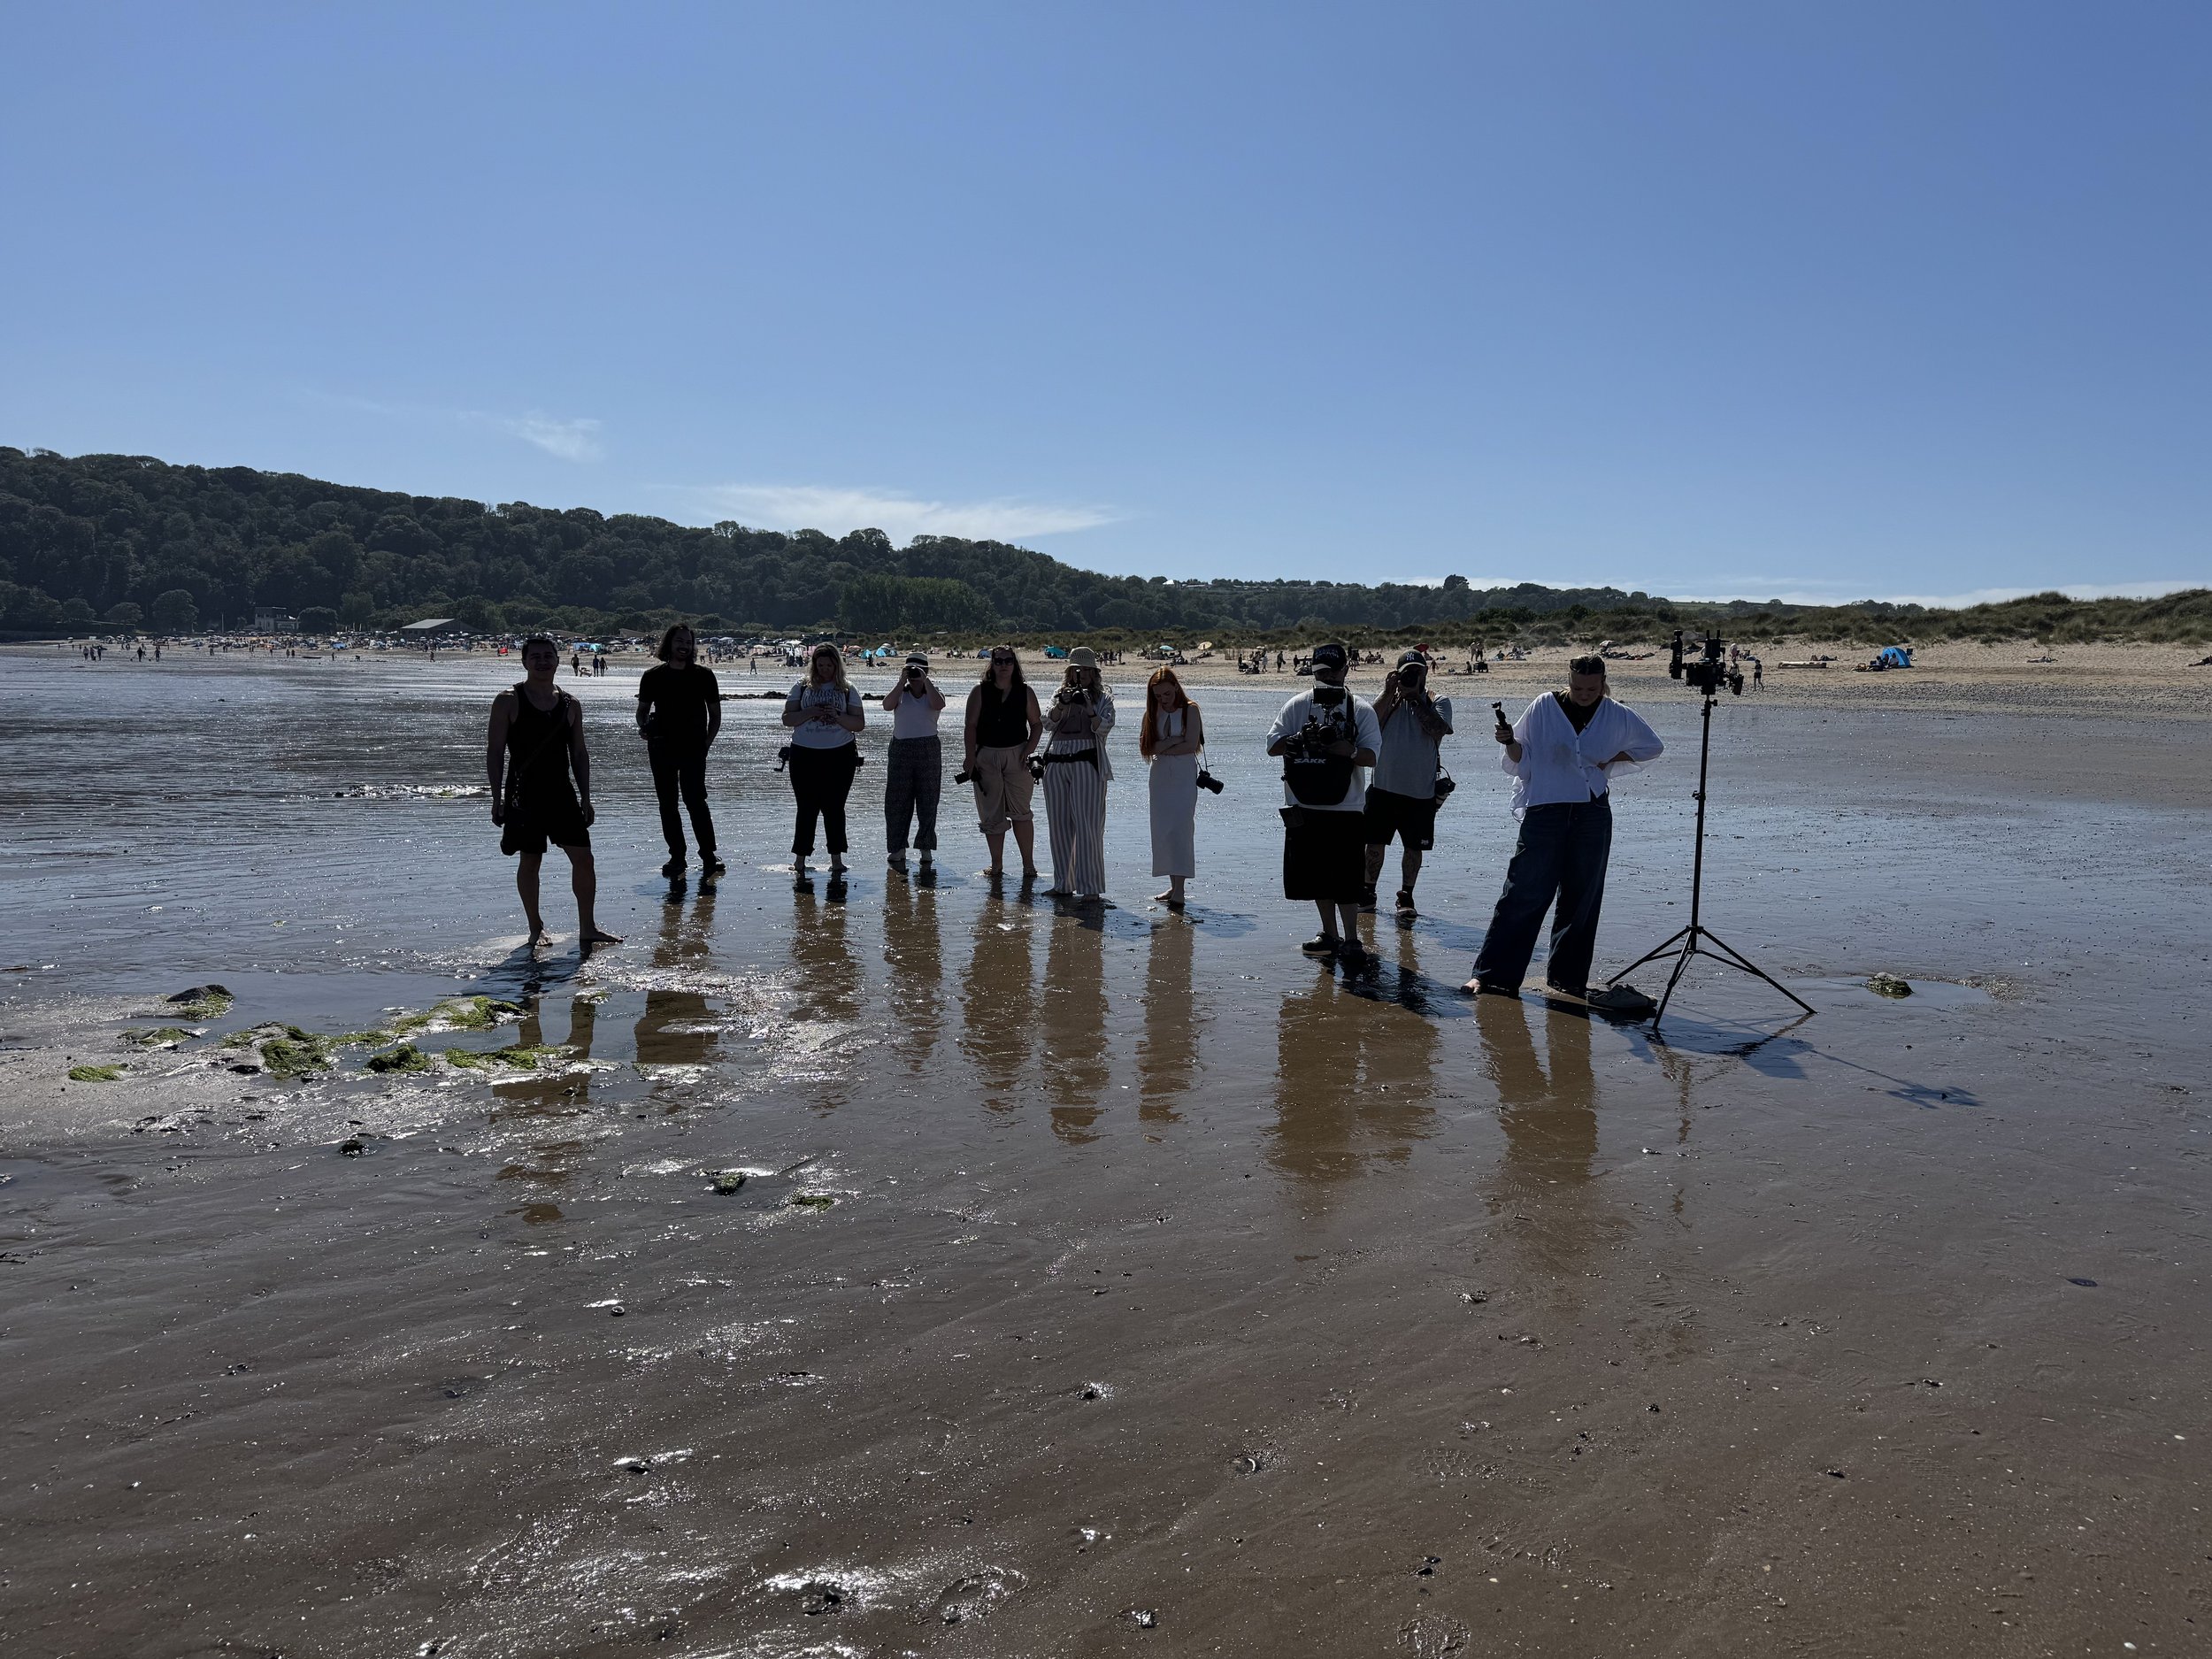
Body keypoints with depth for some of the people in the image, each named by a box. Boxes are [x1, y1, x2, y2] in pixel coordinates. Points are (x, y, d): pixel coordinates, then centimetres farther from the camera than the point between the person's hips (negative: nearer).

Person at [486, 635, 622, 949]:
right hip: (524, 795, -3)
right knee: (529, 862, 4)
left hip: (562, 793, 3)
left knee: (583, 858, -3)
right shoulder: (508, 702, -3)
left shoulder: (570, 705, 9)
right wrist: (497, 799, -9)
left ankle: (587, 928, 6)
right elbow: (494, 752, -3)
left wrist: (585, 799, 9)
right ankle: (536, 928, 18)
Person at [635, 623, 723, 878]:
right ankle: (676, 856, 13)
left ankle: (709, 855, -6)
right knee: (667, 804, 5)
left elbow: (715, 713, 10)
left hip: (693, 749, -3)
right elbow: (642, 710, 16)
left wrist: (707, 742, 0)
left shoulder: (703, 675, 4)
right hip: (661, 749, 3)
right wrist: (643, 727, -5)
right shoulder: (652, 676, 7)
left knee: (695, 800, -12)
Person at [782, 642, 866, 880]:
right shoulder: (802, 688, 8)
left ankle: (836, 859, 8)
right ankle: (800, 860, 6)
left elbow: (859, 723, 2)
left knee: (834, 807, 1)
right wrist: (809, 713, -14)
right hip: (805, 755, 0)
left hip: (839, 755, 0)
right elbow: (787, 719, 2)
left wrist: (837, 716, -15)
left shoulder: (847, 690, 7)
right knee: (807, 808, 0)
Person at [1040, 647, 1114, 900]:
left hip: (1087, 763, -4)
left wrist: (1088, 708, -22)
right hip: (1056, 763, 4)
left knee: (1087, 825, -9)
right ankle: (1063, 884, 14)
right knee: (1059, 825, 6)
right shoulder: (1060, 695, 16)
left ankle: (1091, 887, -8)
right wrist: (1061, 705, -14)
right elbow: (1048, 724, 2)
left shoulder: (1103, 698, 7)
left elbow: (1104, 727, -8)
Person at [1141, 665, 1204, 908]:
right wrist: (1170, 742, -13)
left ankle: (1179, 891, -16)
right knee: (1162, 831, 4)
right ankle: (1173, 886, 12)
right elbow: (1145, 746, -1)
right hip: (1160, 775, 5)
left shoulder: (1189, 709, -4)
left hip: (1184, 773, -5)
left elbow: (1191, 745, -12)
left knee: (1179, 829, -13)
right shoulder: (1153, 712, 9)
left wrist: (1162, 748, -7)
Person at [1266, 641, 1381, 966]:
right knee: (1316, 877, 12)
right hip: (1304, 808, 4)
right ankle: (1330, 934, 25)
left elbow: (1371, 756, -7)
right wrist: (1301, 739, -17)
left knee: (1345, 879, -6)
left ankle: (1352, 939, 1)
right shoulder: (1297, 705, 6)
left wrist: (1342, 748, -25)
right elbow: (1273, 745, 0)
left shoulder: (1361, 710, 0)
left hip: (1346, 809, -3)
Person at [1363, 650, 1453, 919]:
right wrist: (1390, 692, -13)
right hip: (1383, 786, 1)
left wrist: (1415, 697, -13)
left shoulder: (1439, 703, 3)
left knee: (1414, 847, 4)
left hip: (1420, 791, -1)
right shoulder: (1388, 699, 7)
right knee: (1375, 842, 7)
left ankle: (1405, 897, 17)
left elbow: (1438, 730, -17)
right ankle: (1368, 893, 22)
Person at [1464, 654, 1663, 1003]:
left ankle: (1567, 976, 17)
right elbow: (1520, 763, 4)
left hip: (1593, 817, 3)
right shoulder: (1543, 708, 1)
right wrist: (1510, 743, -17)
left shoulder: (1618, 716, 7)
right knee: (1523, 895, -6)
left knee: (1581, 899, 7)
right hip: (1544, 813, -3)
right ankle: (1492, 974, -3)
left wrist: (1614, 758, 7)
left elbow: (1654, 746, 21)